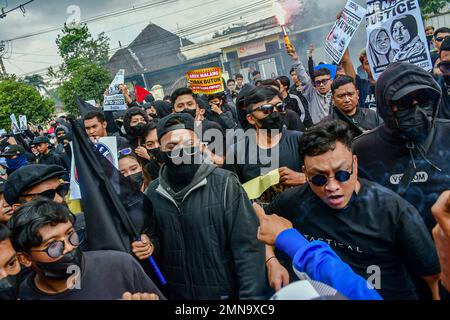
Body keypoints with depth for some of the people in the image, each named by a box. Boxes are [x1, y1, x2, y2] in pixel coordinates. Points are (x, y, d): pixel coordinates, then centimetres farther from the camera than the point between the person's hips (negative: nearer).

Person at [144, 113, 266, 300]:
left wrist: (251, 296, -19)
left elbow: (248, 247, -16)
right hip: (172, 294, 4)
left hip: (223, 293, -3)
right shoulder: (153, 192, -2)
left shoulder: (225, 184, -15)